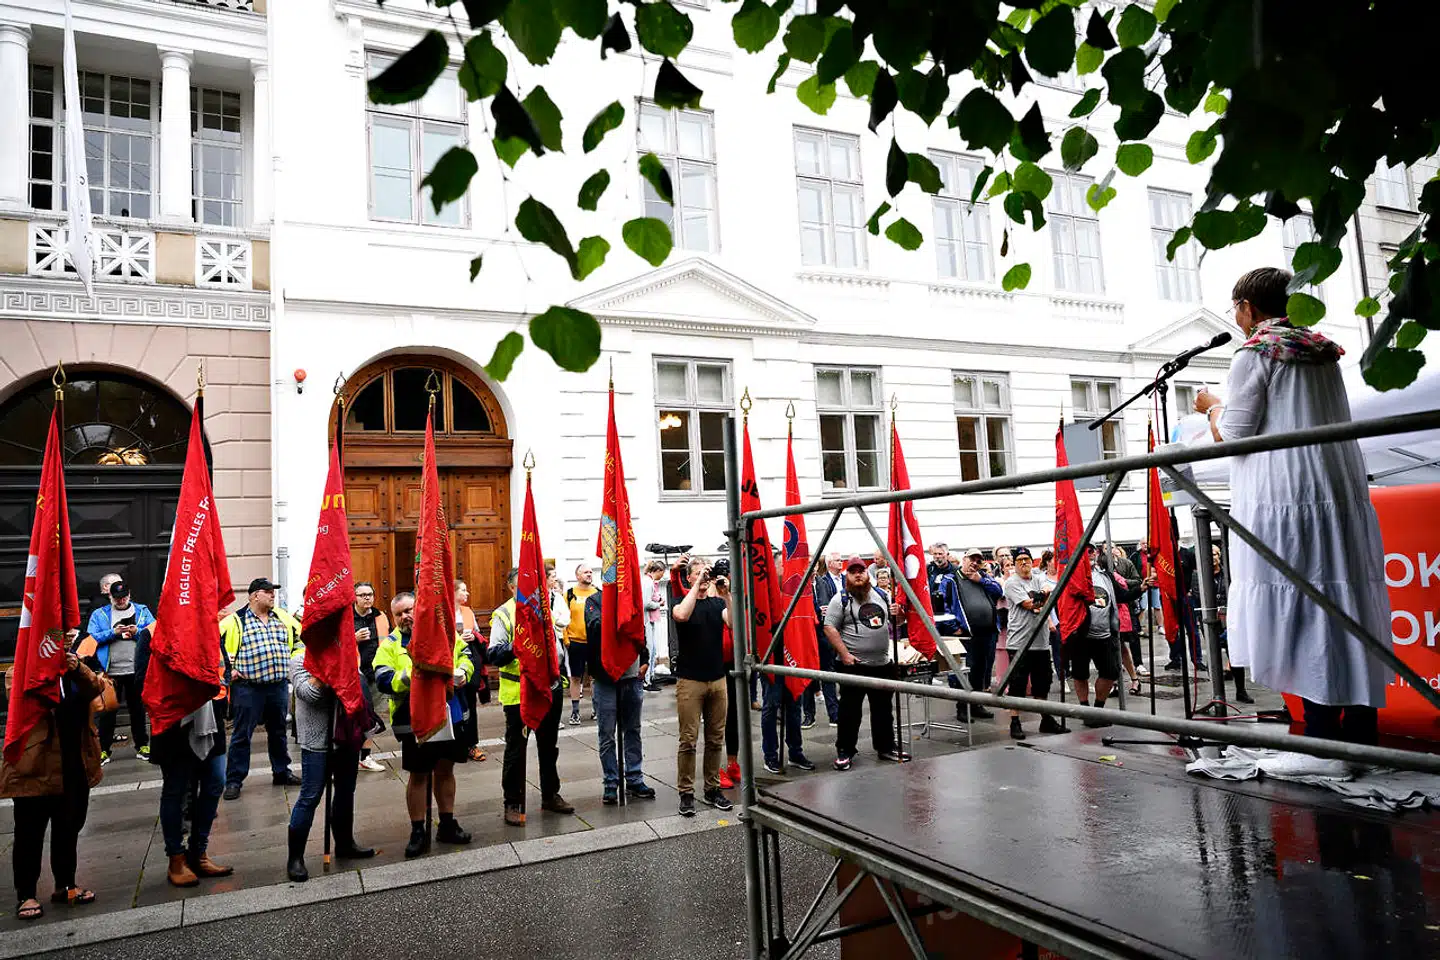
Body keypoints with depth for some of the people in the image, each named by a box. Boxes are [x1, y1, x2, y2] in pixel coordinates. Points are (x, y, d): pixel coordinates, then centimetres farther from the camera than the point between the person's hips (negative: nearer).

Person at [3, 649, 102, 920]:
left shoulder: (75, 669, 8)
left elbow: (95, 689, -10)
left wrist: (78, 669, -28)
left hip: (75, 769, 5)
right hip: (35, 768, -4)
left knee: (69, 828, 15)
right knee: (30, 834, 6)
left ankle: (65, 885, 28)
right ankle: (25, 895, 18)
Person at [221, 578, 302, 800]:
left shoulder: (283, 617, 10)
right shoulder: (236, 620, -5)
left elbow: (300, 636, 21)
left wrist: (291, 663, 15)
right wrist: (228, 669, -8)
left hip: (279, 686, 5)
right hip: (248, 687, -5)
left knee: (278, 731, 15)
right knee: (242, 734, 1)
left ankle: (281, 772, 27)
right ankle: (234, 780, 10)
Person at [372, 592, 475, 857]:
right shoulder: (390, 645, -3)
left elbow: (465, 653, 15)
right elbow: (383, 679, -15)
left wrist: (463, 671, -5)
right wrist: (408, 677, -31)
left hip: (450, 714, 3)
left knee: (445, 769, 16)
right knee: (418, 775, 6)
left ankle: (447, 825, 30)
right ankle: (418, 832, 21)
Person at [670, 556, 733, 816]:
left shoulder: (717, 602, 8)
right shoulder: (682, 601, -1)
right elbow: (681, 615, -27)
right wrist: (698, 584, -21)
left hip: (717, 679, 4)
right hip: (690, 680, -4)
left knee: (716, 739, 10)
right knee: (688, 740, -2)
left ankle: (712, 789, 21)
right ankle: (686, 793, 7)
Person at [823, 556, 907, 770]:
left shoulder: (879, 595, 11)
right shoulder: (840, 600, -6)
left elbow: (889, 622, 22)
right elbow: (830, 628, -11)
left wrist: (896, 614, -2)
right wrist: (844, 654, -18)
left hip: (882, 664, 6)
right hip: (853, 665, -6)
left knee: (883, 709, 15)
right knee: (850, 710, 0)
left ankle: (886, 747, 29)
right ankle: (844, 752, 11)